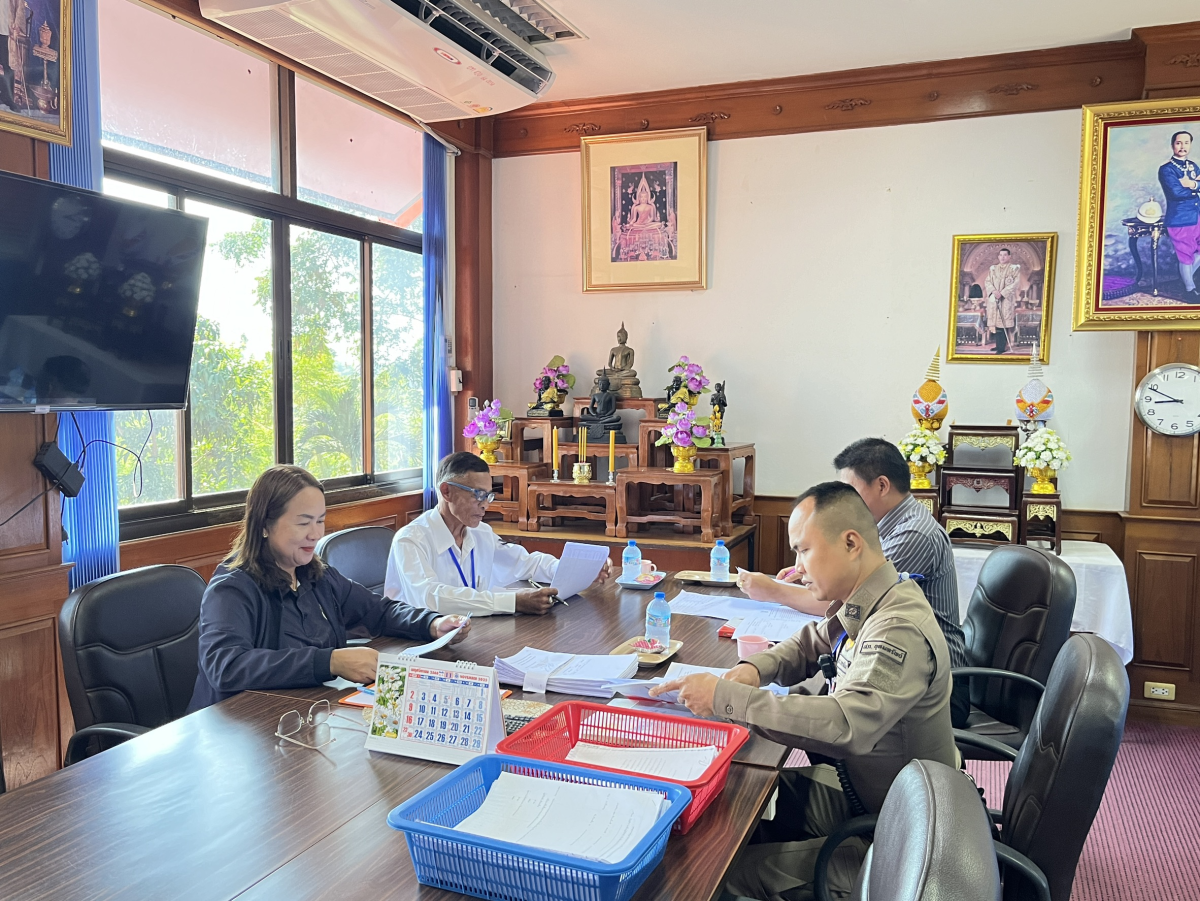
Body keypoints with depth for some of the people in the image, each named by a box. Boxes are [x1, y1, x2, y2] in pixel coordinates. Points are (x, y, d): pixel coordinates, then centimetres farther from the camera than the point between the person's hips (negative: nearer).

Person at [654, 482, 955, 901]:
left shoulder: (900, 630, -30)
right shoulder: (862, 607, 0)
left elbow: (846, 727, -41)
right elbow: (811, 645, 17)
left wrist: (725, 698, -34)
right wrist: (756, 667, -6)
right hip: (853, 787, 9)